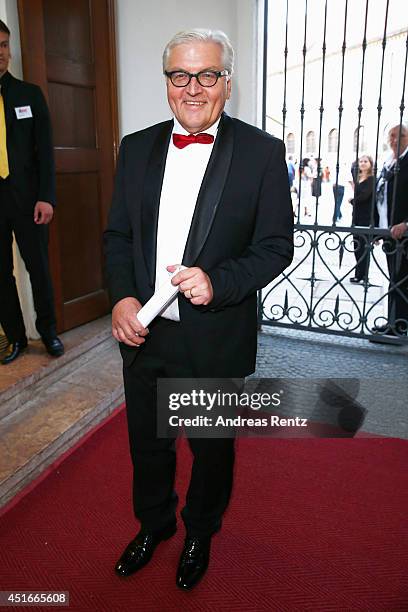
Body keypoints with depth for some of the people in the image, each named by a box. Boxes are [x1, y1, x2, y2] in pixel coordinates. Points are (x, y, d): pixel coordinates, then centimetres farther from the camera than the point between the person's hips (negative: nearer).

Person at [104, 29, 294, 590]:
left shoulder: (263, 152, -8)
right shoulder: (136, 148, 3)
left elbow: (276, 246, -8)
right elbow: (118, 235, 5)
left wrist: (219, 282, -25)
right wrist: (122, 298, -11)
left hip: (217, 339, -3)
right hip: (142, 331, 4)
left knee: (212, 446, 19)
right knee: (147, 441, 22)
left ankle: (200, 533, 48)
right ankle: (153, 523, 51)